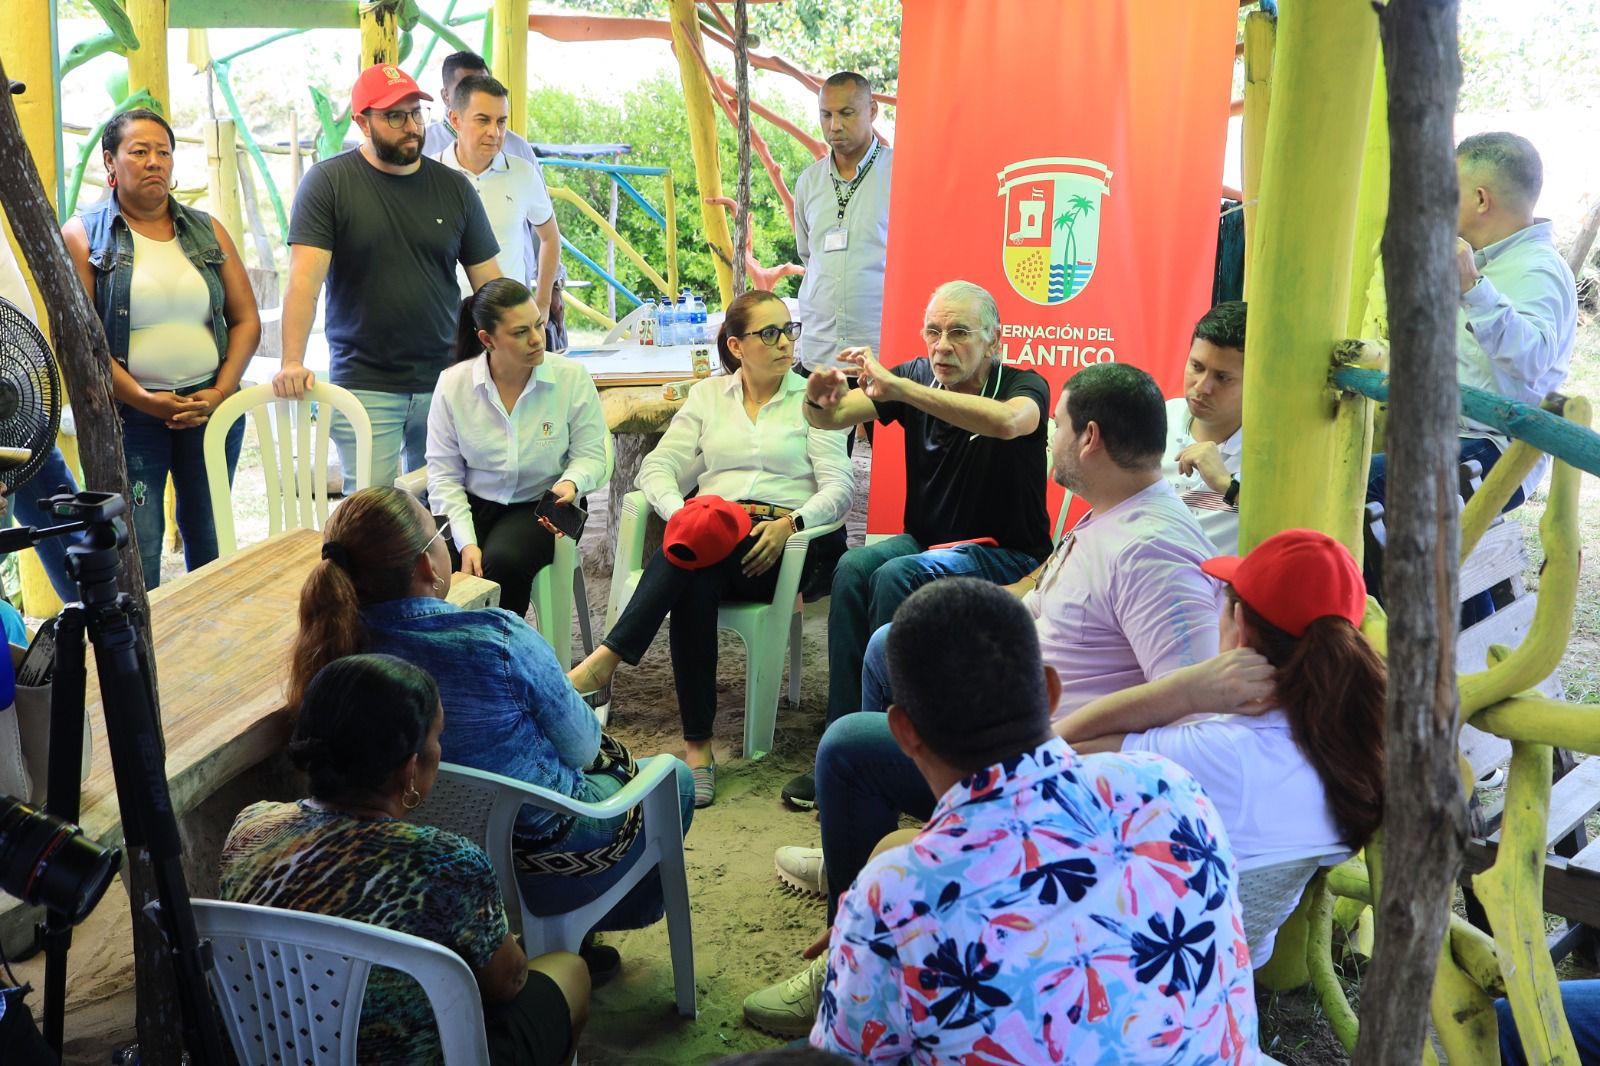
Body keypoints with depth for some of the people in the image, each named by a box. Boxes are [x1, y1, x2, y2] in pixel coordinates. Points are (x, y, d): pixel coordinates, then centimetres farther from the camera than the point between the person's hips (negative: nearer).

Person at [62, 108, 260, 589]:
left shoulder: (208, 231, 10)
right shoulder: (83, 235, 0)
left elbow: (246, 320, 7)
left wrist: (220, 392, -6)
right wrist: (143, 400, -15)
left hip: (212, 406, 3)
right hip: (127, 414, -3)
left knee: (210, 539, 10)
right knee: (137, 551, -3)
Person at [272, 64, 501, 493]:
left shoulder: (454, 187, 7)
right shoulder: (328, 182, -1)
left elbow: (489, 282, 9)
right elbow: (305, 279, -9)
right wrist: (292, 363, -20)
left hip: (445, 382, 3)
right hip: (364, 385, -2)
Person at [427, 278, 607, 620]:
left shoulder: (572, 377, -7)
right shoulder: (452, 383, -5)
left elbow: (590, 454, 0)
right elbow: (443, 474, -4)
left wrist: (572, 483, -24)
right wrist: (466, 542, -15)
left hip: (540, 507, -1)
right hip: (472, 505, 1)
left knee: (503, 561, -32)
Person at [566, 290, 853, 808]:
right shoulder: (707, 396, 18)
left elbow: (839, 485, -1)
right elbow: (658, 467, 9)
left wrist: (790, 523, -21)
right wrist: (683, 514, -13)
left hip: (783, 542, -3)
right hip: (710, 535, 3)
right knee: (693, 587, -34)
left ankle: (605, 661, -35)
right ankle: (697, 745, -31)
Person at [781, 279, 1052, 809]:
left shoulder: (1024, 386, -12)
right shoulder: (918, 377, 1)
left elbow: (1007, 422, -38)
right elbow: (834, 417, -8)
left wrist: (899, 388, -42)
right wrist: (820, 400, -33)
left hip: (1006, 557, -4)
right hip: (927, 542, 5)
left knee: (896, 577, -30)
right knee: (854, 567, -25)